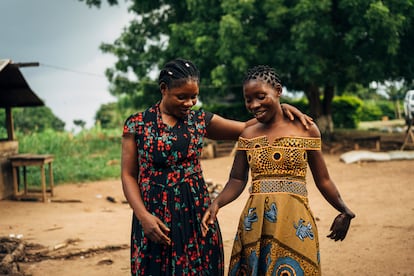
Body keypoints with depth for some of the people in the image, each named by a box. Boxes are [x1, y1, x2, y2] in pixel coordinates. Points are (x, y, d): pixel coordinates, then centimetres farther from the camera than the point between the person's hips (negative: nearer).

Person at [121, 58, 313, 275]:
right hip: (154, 217, -2)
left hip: (196, 214, 2)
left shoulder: (200, 121, 7)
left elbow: (244, 129, 13)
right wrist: (143, 216, -12)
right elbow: (128, 175, 0)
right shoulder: (137, 124, 0)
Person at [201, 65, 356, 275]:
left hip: (295, 223, -2)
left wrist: (344, 211, -10)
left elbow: (322, 180, 4)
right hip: (255, 224, 2)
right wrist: (216, 204, -12)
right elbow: (237, 180, 6)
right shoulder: (248, 135, 8)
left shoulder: (305, 130, 2)